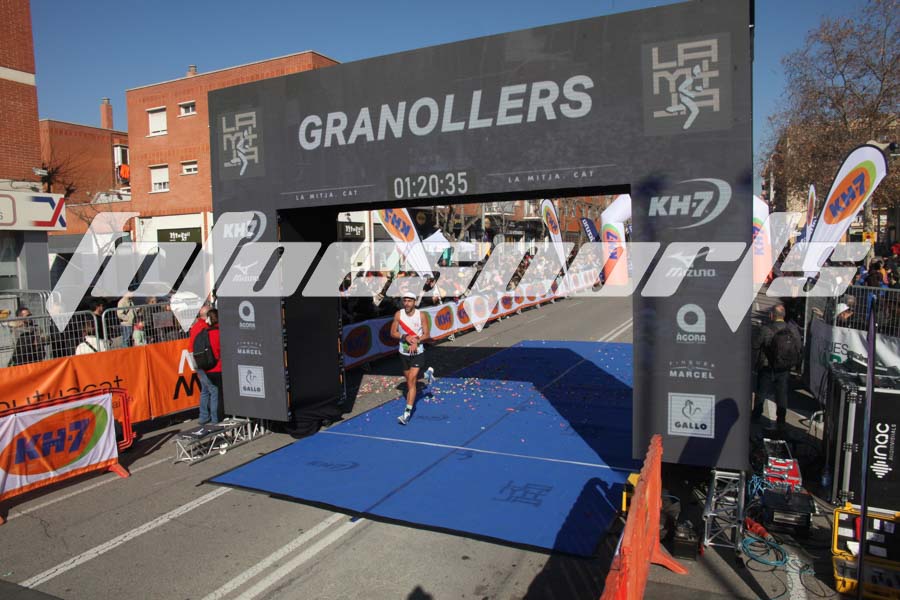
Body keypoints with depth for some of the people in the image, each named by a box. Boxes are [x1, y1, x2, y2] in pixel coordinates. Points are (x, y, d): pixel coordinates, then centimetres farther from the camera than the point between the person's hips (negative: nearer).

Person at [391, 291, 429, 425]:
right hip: (403, 352, 4)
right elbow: (393, 333, -1)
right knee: (408, 380, 17)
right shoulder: (398, 314, -5)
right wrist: (405, 337, -18)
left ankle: (407, 413, -13)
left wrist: (416, 341, -21)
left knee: (411, 381, -12)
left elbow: (426, 334, -4)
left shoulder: (421, 315, -9)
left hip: (417, 353, -3)